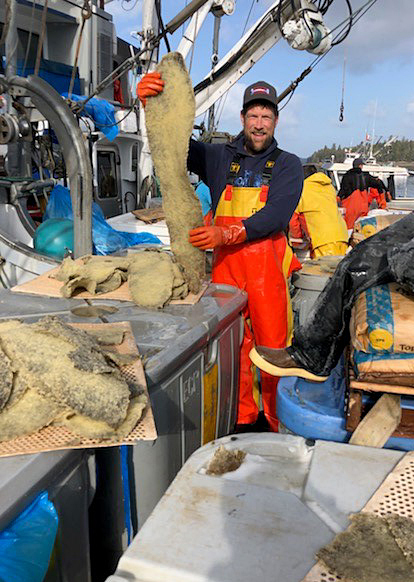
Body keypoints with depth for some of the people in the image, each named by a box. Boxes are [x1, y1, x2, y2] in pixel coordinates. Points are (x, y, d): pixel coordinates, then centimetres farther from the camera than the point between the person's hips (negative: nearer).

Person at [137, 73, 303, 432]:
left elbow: (277, 215, -8)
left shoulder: (287, 164, 7)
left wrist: (227, 234, -22)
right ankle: (242, 416, 24)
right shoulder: (220, 157, 13)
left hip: (267, 261, -2)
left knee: (274, 344, -1)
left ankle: (280, 423, 17)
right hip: (225, 260, 2)